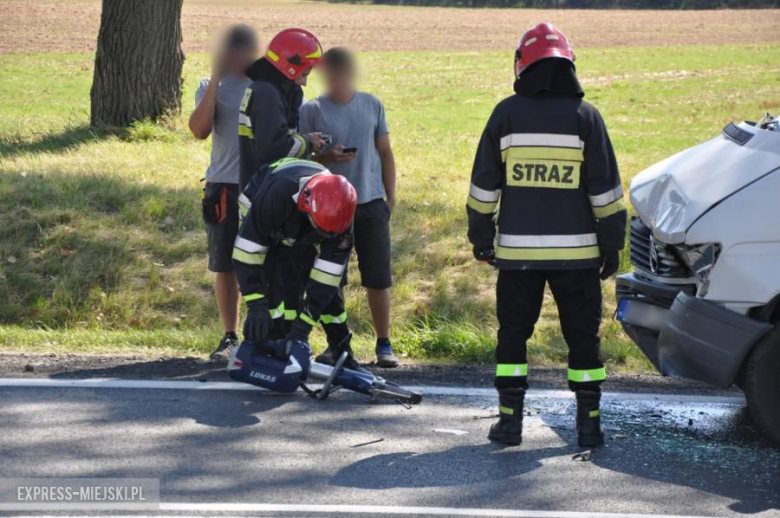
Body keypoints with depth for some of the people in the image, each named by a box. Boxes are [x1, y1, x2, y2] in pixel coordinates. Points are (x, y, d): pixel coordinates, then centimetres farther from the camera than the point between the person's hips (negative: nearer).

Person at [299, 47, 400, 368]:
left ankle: (384, 344, 13)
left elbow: (385, 153, 12)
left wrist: (390, 197, 8)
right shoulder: (312, 111, 0)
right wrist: (326, 158, -18)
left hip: (371, 203, 1)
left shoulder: (372, 106, 6)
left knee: (378, 280, 2)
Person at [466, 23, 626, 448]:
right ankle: (589, 422, 8)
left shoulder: (506, 114, -1)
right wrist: (612, 245, 6)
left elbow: (484, 185, 3)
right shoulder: (585, 117, -3)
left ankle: (510, 419, 7)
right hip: (576, 252, 0)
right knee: (582, 334, 8)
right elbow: (606, 190, -2)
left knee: (513, 332, 10)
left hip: (517, 252, 0)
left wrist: (481, 238, 13)